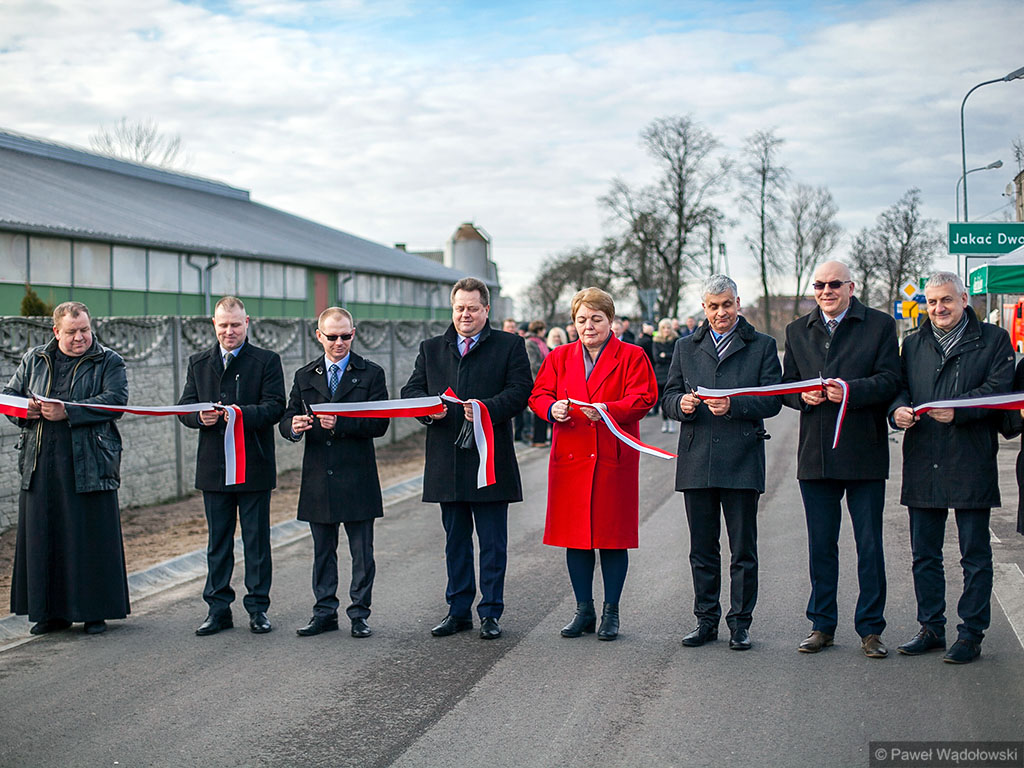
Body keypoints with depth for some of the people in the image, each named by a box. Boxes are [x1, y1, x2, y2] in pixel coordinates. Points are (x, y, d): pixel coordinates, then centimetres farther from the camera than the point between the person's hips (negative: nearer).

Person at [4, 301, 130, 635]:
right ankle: (52, 611, 16)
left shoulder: (109, 362, 3)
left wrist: (67, 413, -20)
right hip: (41, 464, 4)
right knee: (43, 535, 5)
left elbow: (115, 401, -12)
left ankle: (95, 611, 10)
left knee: (91, 537, 0)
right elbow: (9, 394, 19)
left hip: (89, 464, -4)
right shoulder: (33, 360, 15)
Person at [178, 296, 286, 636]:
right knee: (217, 541, 9)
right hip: (213, 466, 3)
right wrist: (200, 417, -15)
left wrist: (244, 414, -28)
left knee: (257, 540, 4)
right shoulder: (198, 363, 11)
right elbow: (185, 407, 7)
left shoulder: (267, 361, -1)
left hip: (254, 466, -3)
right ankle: (218, 608, 16)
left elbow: (275, 407, -10)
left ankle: (258, 607, 12)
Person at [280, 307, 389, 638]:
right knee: (322, 550, 11)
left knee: (362, 552, 3)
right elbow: (286, 421, 7)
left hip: (357, 479, -3)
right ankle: (325, 612, 21)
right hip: (318, 480, 3)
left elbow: (379, 424, -8)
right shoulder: (304, 377, 11)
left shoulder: (371, 374, 1)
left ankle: (359, 614, 12)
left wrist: (341, 424, -21)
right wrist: (294, 427, -16)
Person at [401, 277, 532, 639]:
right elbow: (410, 390, 10)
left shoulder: (509, 346, 2)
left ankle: (491, 613, 12)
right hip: (447, 463, 4)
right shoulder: (431, 349, 13)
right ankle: (458, 611, 21)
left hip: (490, 462, -3)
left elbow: (520, 391, -7)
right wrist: (428, 408, -11)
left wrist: (488, 409, -23)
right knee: (455, 541, 12)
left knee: (493, 542, 3)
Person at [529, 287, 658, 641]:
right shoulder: (559, 357, 13)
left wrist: (608, 409, -24)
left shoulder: (632, 356, 3)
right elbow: (539, 394, 8)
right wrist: (552, 409, -14)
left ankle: (611, 612, 12)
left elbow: (643, 399, -8)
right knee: (574, 534, 5)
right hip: (570, 457, 3)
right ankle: (584, 610, 18)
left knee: (613, 534, 0)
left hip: (614, 458, -3)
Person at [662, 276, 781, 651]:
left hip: (742, 461, -3)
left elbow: (773, 399, -3)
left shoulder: (762, 346, 5)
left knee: (743, 551, 3)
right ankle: (706, 620, 19)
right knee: (702, 550, 9)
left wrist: (734, 405, -19)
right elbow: (668, 398, 12)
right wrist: (682, 403, -11)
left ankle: (740, 623, 12)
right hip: (696, 461, 3)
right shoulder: (686, 347, 14)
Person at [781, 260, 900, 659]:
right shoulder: (797, 331, 13)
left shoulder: (880, 325, 1)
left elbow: (890, 380, -7)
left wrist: (852, 390, -23)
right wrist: (803, 395, -8)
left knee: (870, 546, 2)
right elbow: (786, 385, 14)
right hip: (816, 455, 3)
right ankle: (822, 625, 20)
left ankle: (870, 628, 11)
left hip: (864, 453, -3)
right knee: (820, 545, 10)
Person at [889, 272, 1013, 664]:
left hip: (971, 463, -4)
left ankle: (971, 635, 9)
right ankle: (931, 628, 21)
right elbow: (898, 385, 11)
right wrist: (897, 409, -13)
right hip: (922, 463, 4)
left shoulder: (993, 340, 2)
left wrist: (958, 411, -24)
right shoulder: (913, 344, 15)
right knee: (924, 554, 10)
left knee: (975, 555, 2)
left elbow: (998, 389, -9)